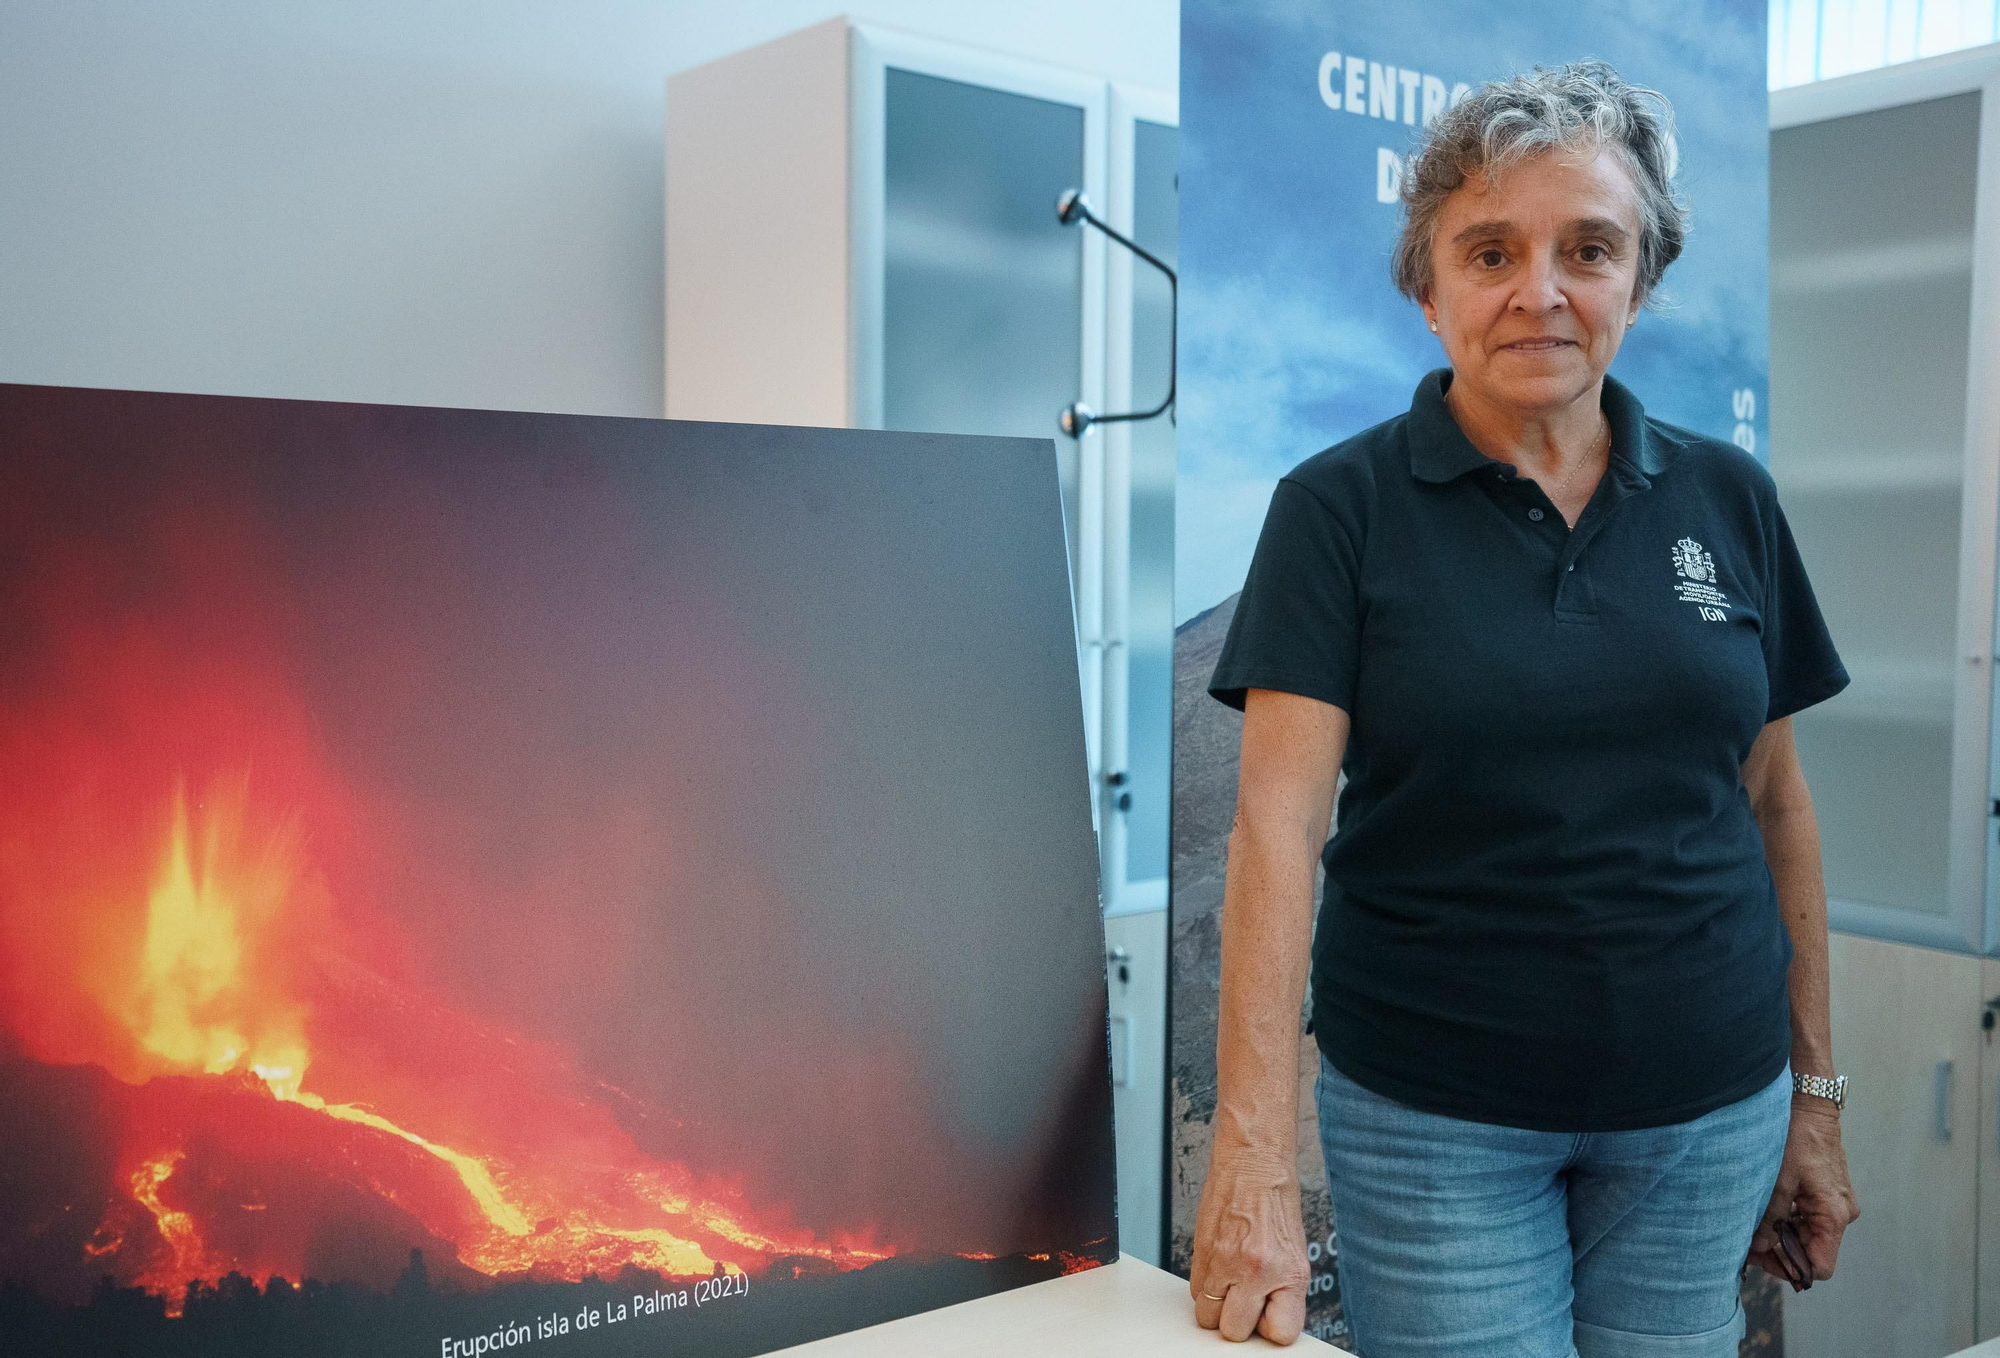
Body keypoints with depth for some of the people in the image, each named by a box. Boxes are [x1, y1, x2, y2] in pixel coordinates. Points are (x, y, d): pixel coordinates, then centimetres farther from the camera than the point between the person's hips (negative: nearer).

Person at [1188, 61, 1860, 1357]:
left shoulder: (1727, 498, 2)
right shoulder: (1341, 507, -8)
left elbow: (1775, 800, 8)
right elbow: (1279, 821, -16)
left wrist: (1816, 1092, 10)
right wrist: (1256, 1163, -23)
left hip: (1708, 1105, 3)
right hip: (1432, 1114, -3)